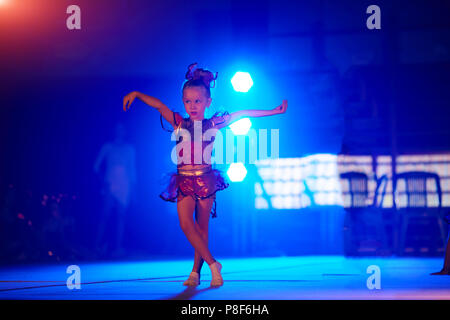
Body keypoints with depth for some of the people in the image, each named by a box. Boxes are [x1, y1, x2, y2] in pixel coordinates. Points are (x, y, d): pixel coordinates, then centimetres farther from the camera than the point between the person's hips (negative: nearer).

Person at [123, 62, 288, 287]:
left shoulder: (213, 125, 3)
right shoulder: (179, 124, 5)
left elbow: (241, 115, 6)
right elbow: (158, 105, -3)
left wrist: (274, 111, 8)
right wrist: (137, 95, -18)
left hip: (205, 180, -1)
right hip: (184, 181, 1)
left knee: (201, 227, 3)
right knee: (186, 223, -15)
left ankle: (196, 272, 12)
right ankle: (212, 264, -10)